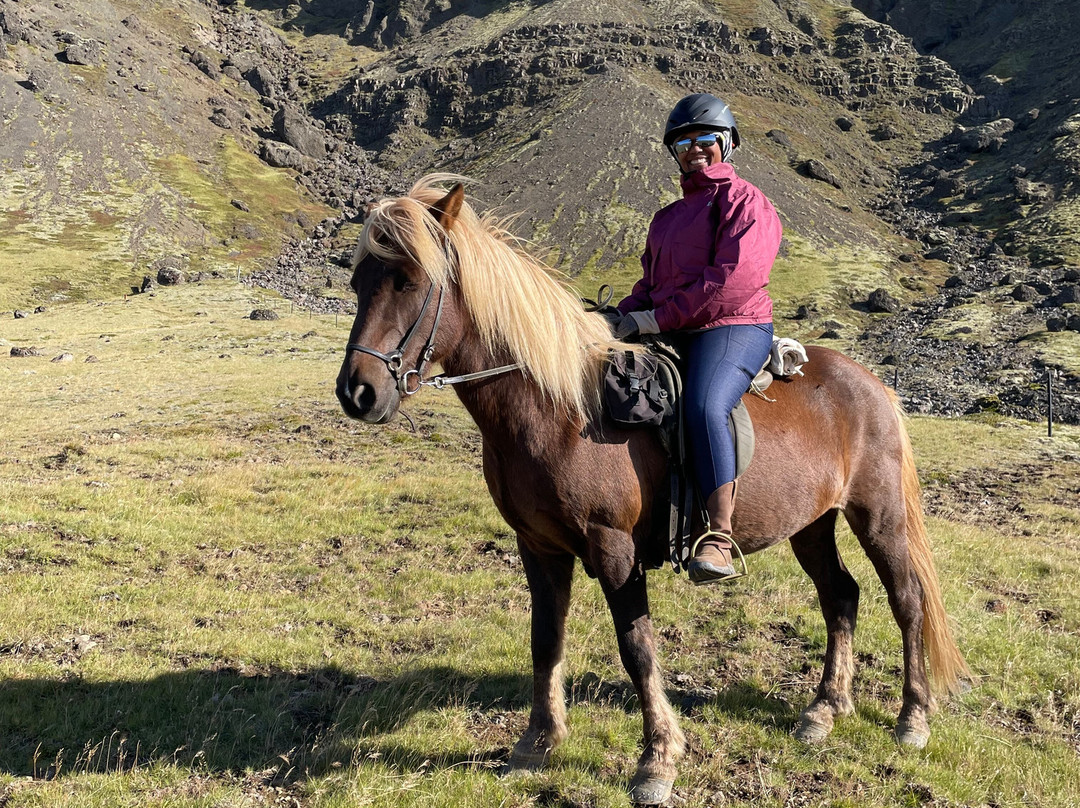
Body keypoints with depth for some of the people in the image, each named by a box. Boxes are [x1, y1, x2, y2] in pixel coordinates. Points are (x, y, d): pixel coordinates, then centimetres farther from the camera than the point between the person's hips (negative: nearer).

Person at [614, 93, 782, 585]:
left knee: (704, 407, -35)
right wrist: (625, 318, 2)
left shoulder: (745, 202, -1)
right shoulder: (668, 217, 26)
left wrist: (658, 318, -17)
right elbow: (650, 284, 27)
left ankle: (719, 536, -36)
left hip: (733, 328, -8)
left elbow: (733, 279, -15)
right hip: (672, 339, 9)